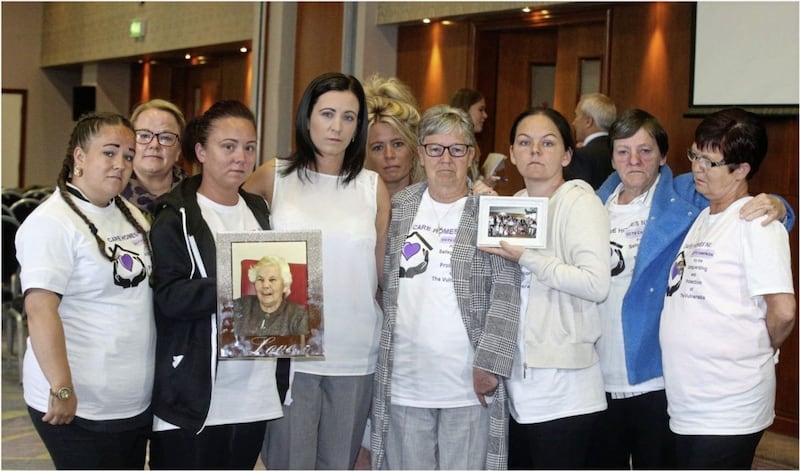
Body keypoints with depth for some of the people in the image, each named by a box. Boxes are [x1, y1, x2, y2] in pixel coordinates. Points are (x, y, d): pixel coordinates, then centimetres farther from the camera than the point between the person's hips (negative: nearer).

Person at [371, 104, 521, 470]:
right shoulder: (398, 207, 9)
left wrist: (488, 365, -13)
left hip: (469, 384, -3)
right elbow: (379, 281, 15)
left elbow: (506, 295, -7)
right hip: (404, 381, 4)